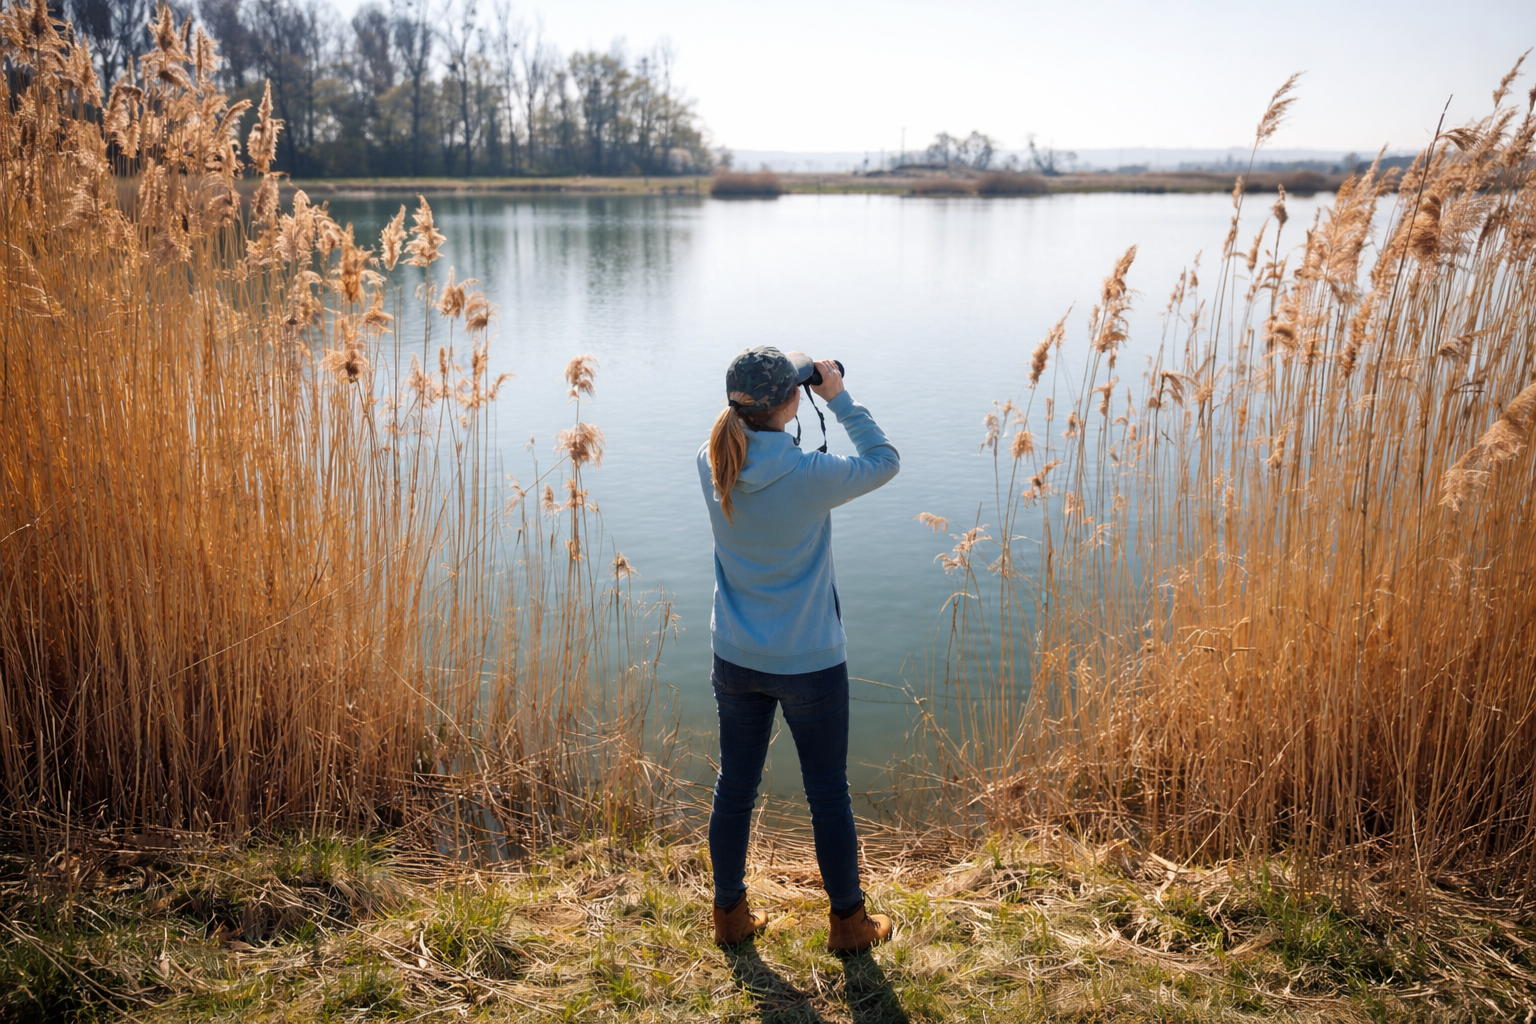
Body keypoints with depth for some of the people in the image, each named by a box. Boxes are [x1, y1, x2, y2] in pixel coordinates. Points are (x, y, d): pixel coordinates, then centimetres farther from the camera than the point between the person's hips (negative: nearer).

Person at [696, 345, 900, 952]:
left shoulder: (712, 464, -9)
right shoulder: (810, 477, -23)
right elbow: (884, 461, -5)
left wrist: (769, 389, 8)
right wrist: (839, 396, -2)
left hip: (735, 661, 5)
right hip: (809, 664, -4)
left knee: (735, 787, 17)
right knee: (828, 794, 12)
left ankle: (730, 914, 34)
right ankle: (848, 921, 30)